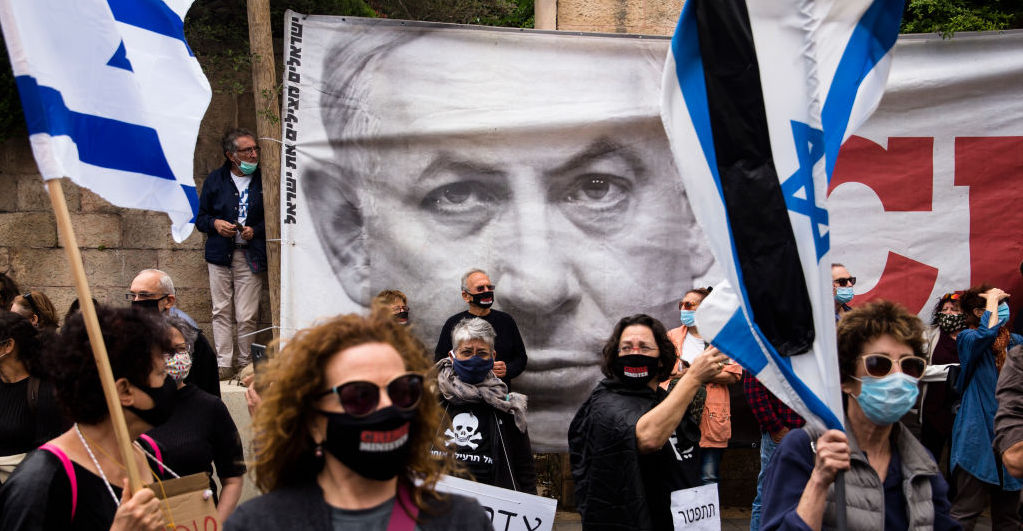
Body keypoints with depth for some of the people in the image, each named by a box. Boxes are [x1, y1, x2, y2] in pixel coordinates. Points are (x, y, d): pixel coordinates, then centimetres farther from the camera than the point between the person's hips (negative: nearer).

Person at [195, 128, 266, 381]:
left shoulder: (264, 180, 2)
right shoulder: (215, 179, 7)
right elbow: (201, 217, 13)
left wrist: (255, 230, -9)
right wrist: (215, 224, -8)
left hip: (251, 257, -2)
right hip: (220, 255, 2)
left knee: (246, 316, -3)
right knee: (222, 312, 2)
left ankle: (245, 363, 10)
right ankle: (224, 364, 8)